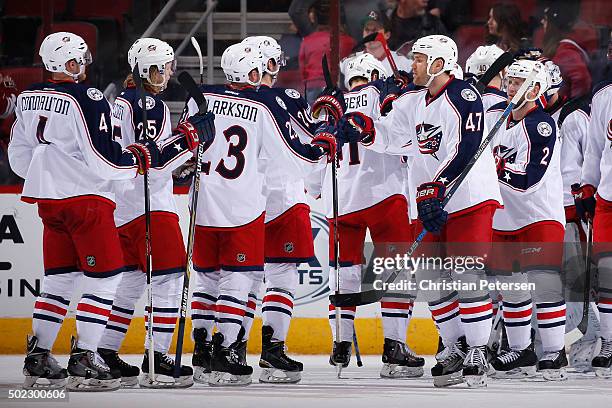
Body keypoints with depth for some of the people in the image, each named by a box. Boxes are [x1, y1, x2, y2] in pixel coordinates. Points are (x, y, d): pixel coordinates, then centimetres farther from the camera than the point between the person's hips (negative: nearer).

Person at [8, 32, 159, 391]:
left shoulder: (28, 99, 7)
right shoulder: (87, 99, -16)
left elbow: (19, 159, 14)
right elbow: (103, 161, -19)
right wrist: (139, 158, -2)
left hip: (48, 199, 8)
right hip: (85, 197, -7)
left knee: (59, 278, 16)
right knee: (104, 277, 0)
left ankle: (38, 361, 13)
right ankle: (83, 361, -5)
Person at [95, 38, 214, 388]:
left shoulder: (122, 101, 17)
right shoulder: (150, 105, -13)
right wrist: (191, 136, -17)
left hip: (122, 208, 10)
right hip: (148, 205, -10)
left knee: (133, 280, 15)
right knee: (167, 279, -9)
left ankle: (104, 353, 16)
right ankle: (157, 361, -14)